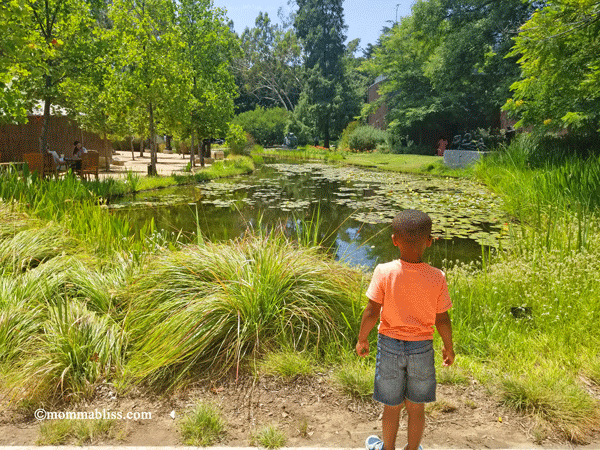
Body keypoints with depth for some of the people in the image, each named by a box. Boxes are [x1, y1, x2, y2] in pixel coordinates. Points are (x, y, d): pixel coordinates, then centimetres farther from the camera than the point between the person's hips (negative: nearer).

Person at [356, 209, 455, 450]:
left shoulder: (384, 272, -19)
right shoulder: (437, 278, -16)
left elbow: (372, 312, -14)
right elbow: (442, 320, -8)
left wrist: (361, 339, 2)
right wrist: (449, 348, 9)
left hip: (389, 345, 0)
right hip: (422, 347, 1)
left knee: (391, 406, 20)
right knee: (416, 407, 21)